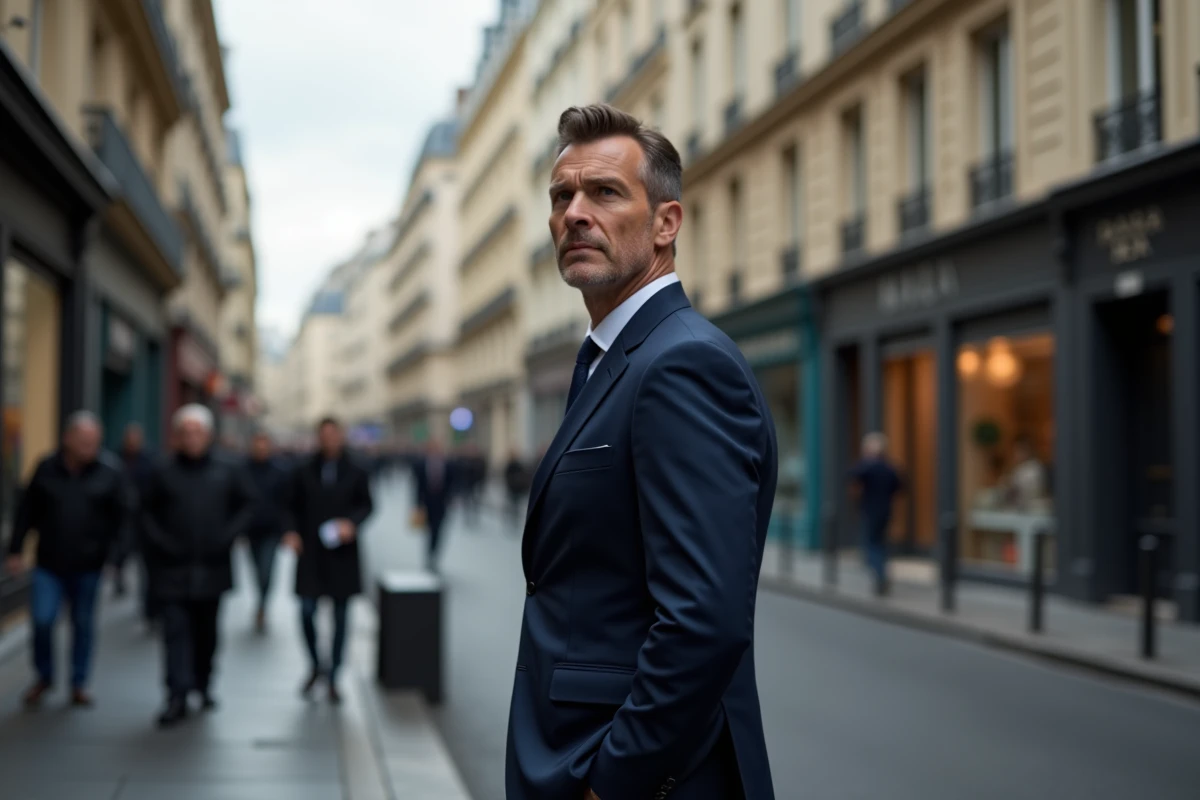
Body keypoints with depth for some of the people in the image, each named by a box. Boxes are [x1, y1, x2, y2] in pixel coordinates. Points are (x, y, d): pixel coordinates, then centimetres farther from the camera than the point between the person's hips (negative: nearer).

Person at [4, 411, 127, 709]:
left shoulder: (109, 472, -5)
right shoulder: (47, 469, -1)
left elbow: (120, 517, -3)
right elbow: (27, 511, 4)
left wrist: (114, 557, -8)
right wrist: (16, 550, 3)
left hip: (88, 566, 0)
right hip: (49, 564, 1)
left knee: (83, 624, 9)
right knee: (42, 620, -3)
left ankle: (79, 684, 23)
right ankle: (44, 678, 20)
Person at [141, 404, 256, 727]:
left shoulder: (228, 471, 4)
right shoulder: (164, 474, 3)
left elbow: (246, 505, 8)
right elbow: (148, 514, 7)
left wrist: (227, 537, -4)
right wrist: (160, 543, -6)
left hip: (212, 568, 1)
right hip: (173, 570, -1)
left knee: (207, 632, 11)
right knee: (176, 632, -7)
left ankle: (203, 686, 28)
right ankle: (178, 696, -9)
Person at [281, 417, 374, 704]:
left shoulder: (356, 472, 1)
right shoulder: (303, 472, 2)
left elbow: (366, 505, 7)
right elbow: (291, 507, 6)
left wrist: (352, 522, -12)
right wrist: (291, 531, -11)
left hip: (342, 554, 0)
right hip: (310, 552, 0)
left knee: (340, 617, 5)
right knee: (306, 611, -6)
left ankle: (333, 679, 17)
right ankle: (315, 667, 20)